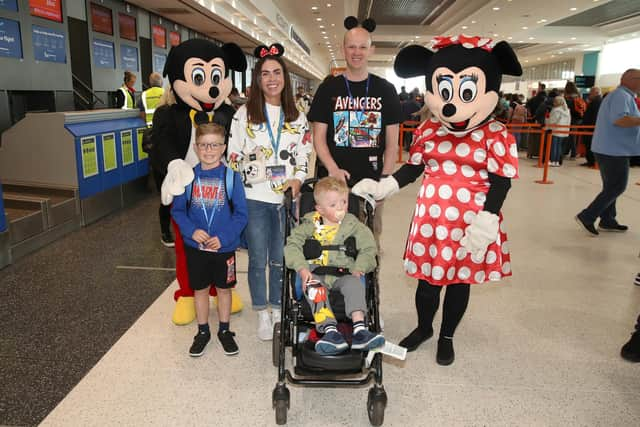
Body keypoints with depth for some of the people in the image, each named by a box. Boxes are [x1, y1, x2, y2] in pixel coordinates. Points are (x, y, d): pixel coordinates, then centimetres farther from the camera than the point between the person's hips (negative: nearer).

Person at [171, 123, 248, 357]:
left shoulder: (232, 177, -10)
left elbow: (241, 214, -9)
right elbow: (177, 210, 0)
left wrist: (223, 237, -19)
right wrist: (192, 230, -16)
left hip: (224, 247, -1)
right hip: (195, 247, 1)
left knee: (223, 288, 14)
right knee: (200, 289, 15)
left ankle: (224, 331, 34)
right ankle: (202, 332, 34)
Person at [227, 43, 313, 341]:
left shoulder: (296, 117, 8)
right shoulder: (244, 114, 0)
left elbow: (304, 154, 9)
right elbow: (233, 155, 0)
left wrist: (298, 179, -7)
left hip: (286, 198, 2)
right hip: (254, 198, -2)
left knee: (280, 259, 11)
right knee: (258, 260, 6)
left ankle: (278, 309, 28)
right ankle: (262, 313, 23)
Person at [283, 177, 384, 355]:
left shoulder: (352, 224, 7)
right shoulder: (310, 223, 3)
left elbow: (368, 248, 7)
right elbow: (292, 245, -1)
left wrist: (359, 269, -8)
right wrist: (302, 269, -13)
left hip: (343, 273, 1)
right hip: (316, 273, 0)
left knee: (354, 284, -29)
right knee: (314, 288, -31)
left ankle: (359, 329, -37)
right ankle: (330, 330, -40)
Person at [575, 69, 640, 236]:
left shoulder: (617, 95, 19)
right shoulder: (622, 95, -14)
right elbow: (619, 119, -30)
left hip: (608, 148, 11)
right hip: (614, 150, -11)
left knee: (611, 187, 14)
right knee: (617, 187, -6)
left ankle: (607, 221, 19)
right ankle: (587, 217, -7)